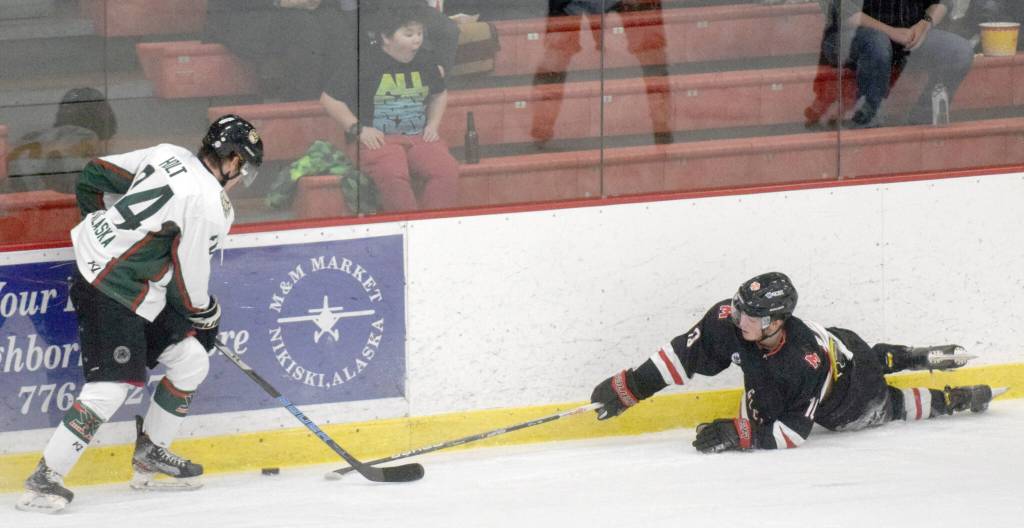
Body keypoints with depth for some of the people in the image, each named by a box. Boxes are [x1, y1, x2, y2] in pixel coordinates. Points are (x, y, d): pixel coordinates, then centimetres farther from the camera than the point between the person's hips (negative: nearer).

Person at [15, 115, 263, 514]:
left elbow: (94, 178, 11)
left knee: (191, 361, 14)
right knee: (111, 387, -16)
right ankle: (43, 480, -15)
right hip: (111, 295, -10)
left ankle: (150, 455, 25)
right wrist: (206, 315, 8)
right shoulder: (210, 206, -19)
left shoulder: (168, 155, 4)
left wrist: (110, 225, 28)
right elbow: (189, 281, -13)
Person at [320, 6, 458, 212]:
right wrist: (358, 129, -6)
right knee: (392, 175, -38)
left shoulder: (425, 64, 14)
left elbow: (440, 94, 34)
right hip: (379, 139, -5)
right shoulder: (364, 64, -3)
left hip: (419, 137, 5)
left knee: (447, 170, -25)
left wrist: (433, 124, 16)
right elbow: (329, 99, 1)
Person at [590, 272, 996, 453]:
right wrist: (628, 387, -31)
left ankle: (960, 398, 42)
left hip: (849, 401, -6)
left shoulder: (805, 366, -49)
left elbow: (793, 433, -43)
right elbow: (684, 354, -26)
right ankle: (919, 358, 59)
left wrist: (737, 434, -52)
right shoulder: (729, 320, -35)